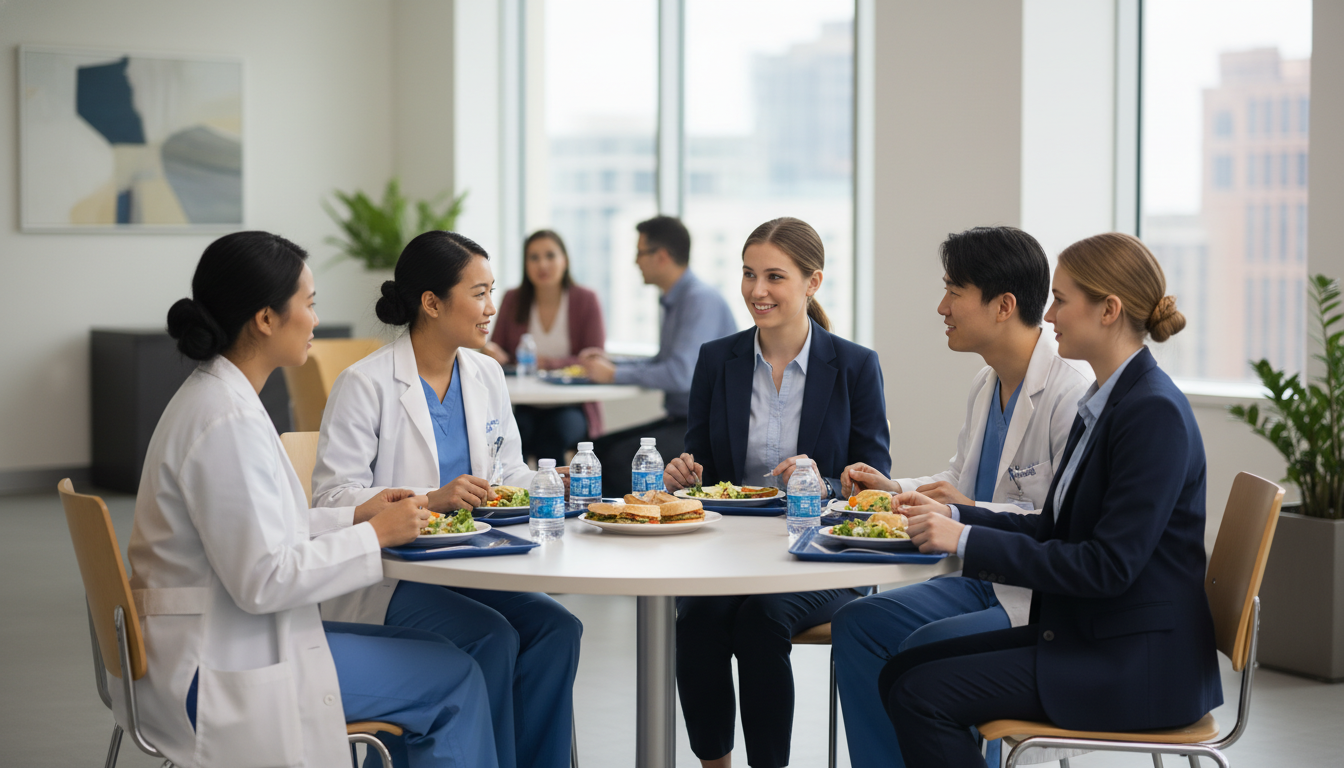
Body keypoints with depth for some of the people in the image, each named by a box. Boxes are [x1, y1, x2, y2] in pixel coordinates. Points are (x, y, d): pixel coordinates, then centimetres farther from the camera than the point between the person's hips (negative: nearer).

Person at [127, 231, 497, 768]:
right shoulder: (228, 421, -21)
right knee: (454, 675, -6)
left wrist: (357, 515, 9)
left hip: (216, 645, 10)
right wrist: (375, 535, -13)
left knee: (434, 651, 12)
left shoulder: (214, 396, 11)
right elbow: (262, 579, -23)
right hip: (225, 675, -10)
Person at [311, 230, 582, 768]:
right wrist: (430, 499, -27)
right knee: (494, 637, -28)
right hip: (383, 581, -6)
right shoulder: (365, 385, -9)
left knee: (556, 628, -19)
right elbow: (333, 499, -15)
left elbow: (509, 473, 19)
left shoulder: (485, 375, 11)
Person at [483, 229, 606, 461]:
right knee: (515, 430, -32)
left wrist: (547, 363, -18)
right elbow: (497, 350, 11)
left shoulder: (586, 300, 2)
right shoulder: (512, 300, 9)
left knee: (556, 431, -34)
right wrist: (492, 353, -14)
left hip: (570, 407, -1)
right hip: (523, 406, 1)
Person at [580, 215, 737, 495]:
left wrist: (614, 375, -15)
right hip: (680, 419, 10)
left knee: (622, 457, -25)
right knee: (597, 448, 1)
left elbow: (681, 374, -26)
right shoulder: (675, 301, 13)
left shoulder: (701, 300, -17)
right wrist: (611, 364, 9)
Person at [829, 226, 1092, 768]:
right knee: (856, 623, -3)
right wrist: (893, 490, 9)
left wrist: (973, 512, -28)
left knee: (925, 648, -26)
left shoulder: (1072, 392, -20)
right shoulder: (985, 385, 11)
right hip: (985, 581, 9)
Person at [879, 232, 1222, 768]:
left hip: (1134, 664, -9)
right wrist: (952, 517, 4)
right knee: (900, 673, 2)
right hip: (1084, 634, 9)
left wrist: (968, 541, -21)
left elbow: (1109, 566, -23)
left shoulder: (1154, 412, -19)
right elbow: (1054, 530, 16)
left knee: (922, 694, -14)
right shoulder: (1104, 401, 12)